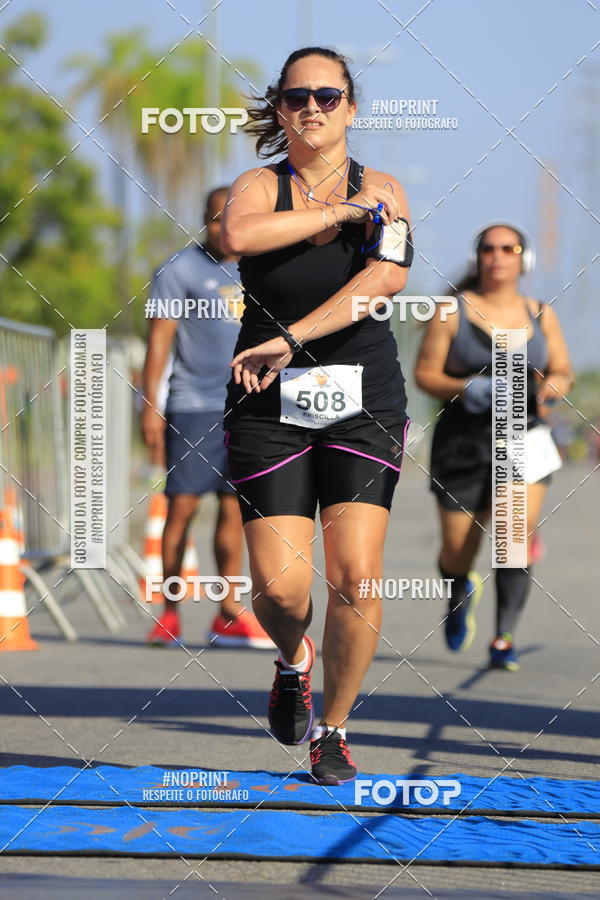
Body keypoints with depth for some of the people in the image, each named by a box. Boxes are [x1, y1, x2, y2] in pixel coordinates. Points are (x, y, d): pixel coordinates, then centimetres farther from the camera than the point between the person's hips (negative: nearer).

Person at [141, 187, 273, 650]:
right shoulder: (180, 270, -2)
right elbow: (159, 338, -6)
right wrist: (150, 406, -13)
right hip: (192, 407, -5)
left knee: (234, 507, 4)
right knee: (183, 506, -6)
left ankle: (228, 615, 7)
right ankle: (170, 613, 1)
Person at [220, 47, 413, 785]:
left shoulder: (381, 191, 4)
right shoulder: (260, 187, 2)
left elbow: (386, 278, -15)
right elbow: (237, 236, -23)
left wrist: (291, 339, -23)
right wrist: (339, 211, -18)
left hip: (364, 402, 0)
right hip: (269, 406, 0)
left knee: (355, 577, -11)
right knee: (279, 585, -9)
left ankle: (333, 729, 9)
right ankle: (293, 659, 27)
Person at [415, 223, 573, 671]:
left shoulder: (541, 316, 7)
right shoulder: (452, 312, 0)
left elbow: (564, 375, 12)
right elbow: (425, 373, 0)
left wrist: (549, 387, -11)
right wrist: (463, 388, -19)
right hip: (463, 444, -1)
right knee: (458, 553, 5)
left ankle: (504, 639, -13)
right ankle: (461, 594, 42)